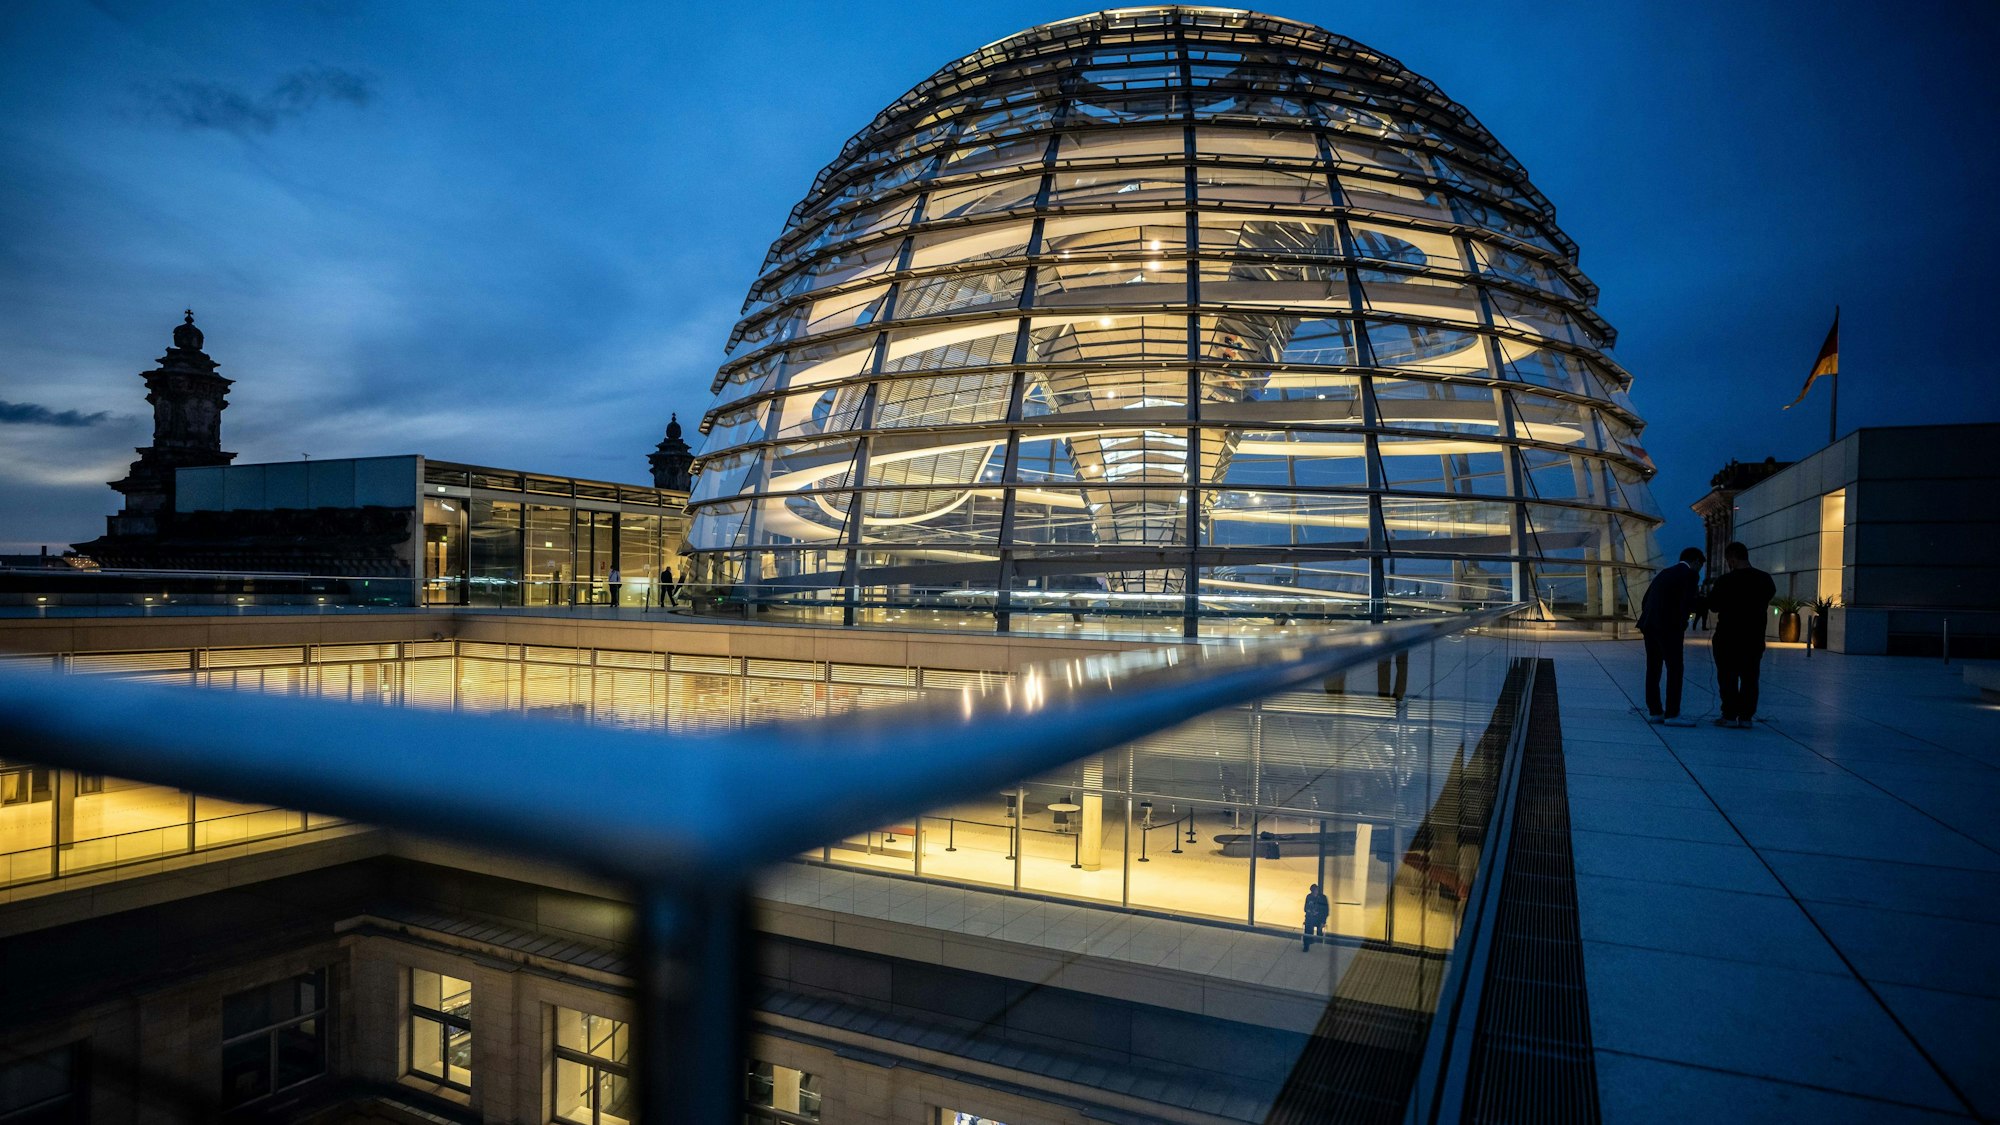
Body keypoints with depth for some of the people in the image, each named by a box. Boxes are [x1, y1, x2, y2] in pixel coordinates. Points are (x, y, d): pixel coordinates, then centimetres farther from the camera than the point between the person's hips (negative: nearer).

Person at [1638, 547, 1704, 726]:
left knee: (1653, 669, 11)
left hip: (1649, 625, 8)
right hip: (1669, 627, -8)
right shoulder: (1690, 574, -3)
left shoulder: (1664, 573, 20)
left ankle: (1654, 711, 15)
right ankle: (1672, 714, -5)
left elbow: (1645, 601, 18)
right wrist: (1701, 599, 6)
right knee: (1675, 669, -3)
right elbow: (1687, 604, -13)